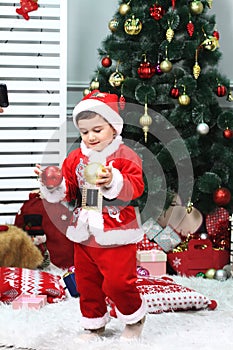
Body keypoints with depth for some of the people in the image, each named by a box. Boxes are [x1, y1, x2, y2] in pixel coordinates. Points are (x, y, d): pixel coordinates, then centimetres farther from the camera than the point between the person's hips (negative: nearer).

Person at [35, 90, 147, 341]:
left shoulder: (125, 156, -8)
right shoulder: (76, 158, 7)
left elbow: (134, 188, -19)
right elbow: (67, 190, 9)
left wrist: (113, 181, -36)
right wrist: (53, 186, -12)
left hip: (116, 234, -5)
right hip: (84, 233, 6)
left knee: (117, 282, -6)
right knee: (86, 282, 14)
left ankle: (134, 317, 21)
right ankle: (93, 323, 33)